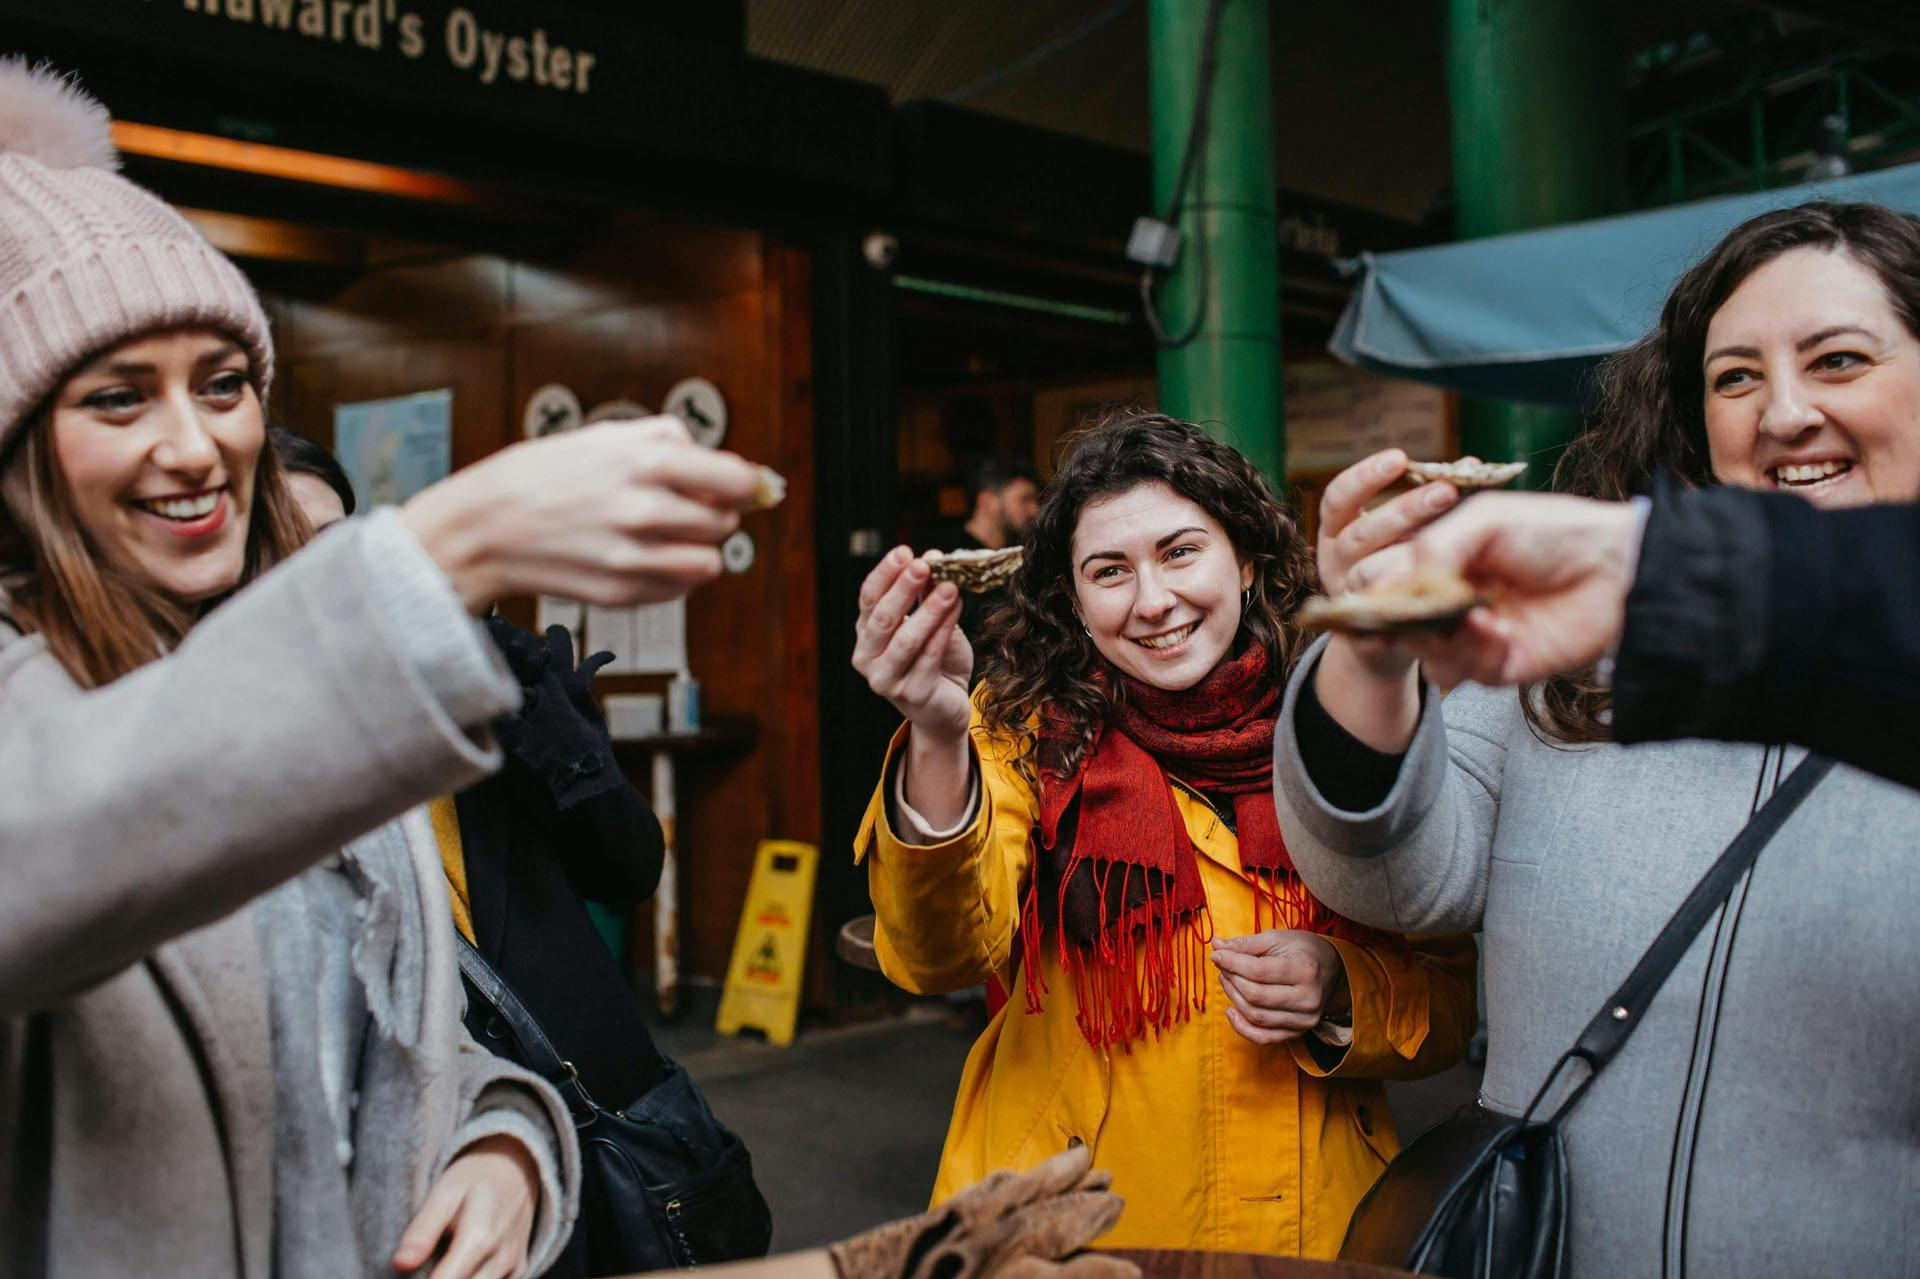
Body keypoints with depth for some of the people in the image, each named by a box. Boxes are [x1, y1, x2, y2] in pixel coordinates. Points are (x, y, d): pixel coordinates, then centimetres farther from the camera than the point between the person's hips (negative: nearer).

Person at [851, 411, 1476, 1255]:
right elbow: (941, 954, -25)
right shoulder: (1031, 731, -9)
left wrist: (1338, 994, -18)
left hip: (1310, 1225, 2)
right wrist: (939, 742, -41)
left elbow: (1452, 1006, 2)